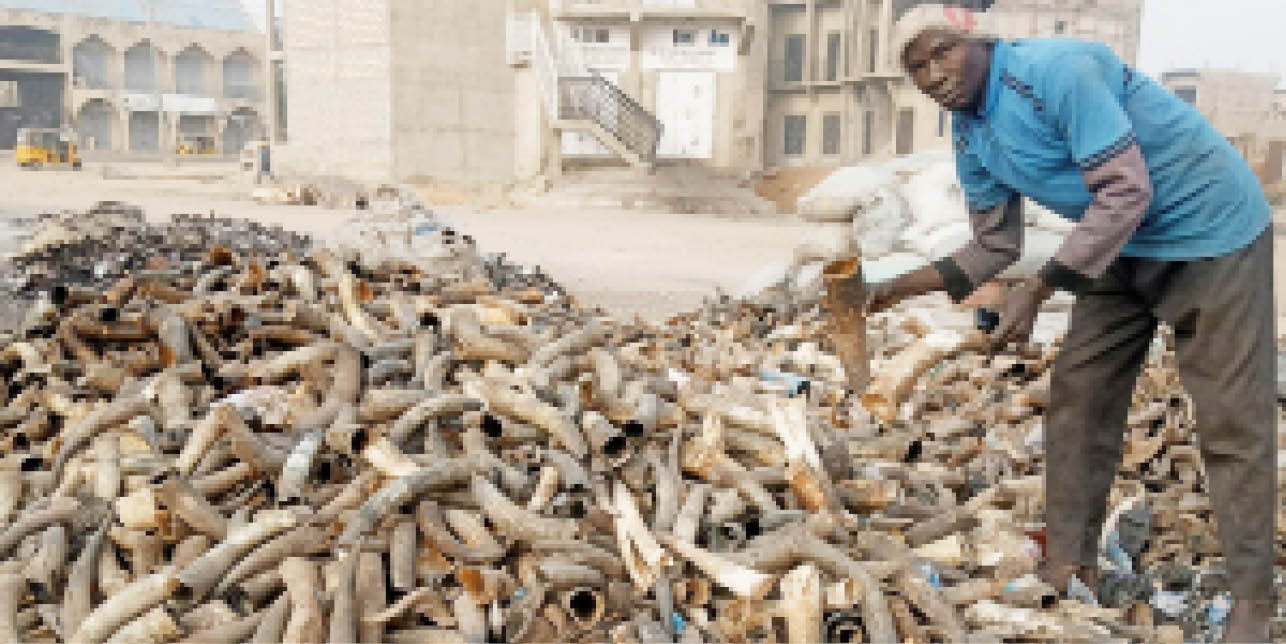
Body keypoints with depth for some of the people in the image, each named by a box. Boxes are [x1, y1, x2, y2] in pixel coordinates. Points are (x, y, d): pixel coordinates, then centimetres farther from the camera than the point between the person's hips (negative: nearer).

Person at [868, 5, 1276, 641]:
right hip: (1123, 248, 8)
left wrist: (1036, 290, -29)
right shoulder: (969, 138, -1)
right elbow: (994, 246, 6)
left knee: (1232, 420, -4)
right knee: (1075, 396, 5)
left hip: (1213, 231, -8)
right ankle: (1068, 564, 17)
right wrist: (900, 287, -2)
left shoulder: (1058, 69, -26)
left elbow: (1128, 192, -27)